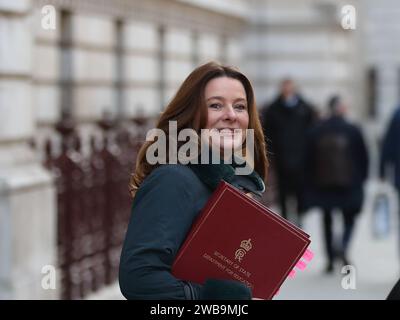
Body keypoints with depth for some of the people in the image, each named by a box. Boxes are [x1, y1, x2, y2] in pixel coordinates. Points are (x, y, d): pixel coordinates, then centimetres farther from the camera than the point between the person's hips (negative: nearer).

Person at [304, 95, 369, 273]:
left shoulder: (316, 131, -1)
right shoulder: (352, 131, -6)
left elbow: (309, 158, 3)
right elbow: (364, 158, -2)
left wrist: (311, 182, 13)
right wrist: (361, 178, 12)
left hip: (323, 184, 2)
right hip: (348, 185, -2)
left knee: (327, 220, 14)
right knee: (349, 219, 8)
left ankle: (330, 258, 12)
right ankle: (343, 247, -19)